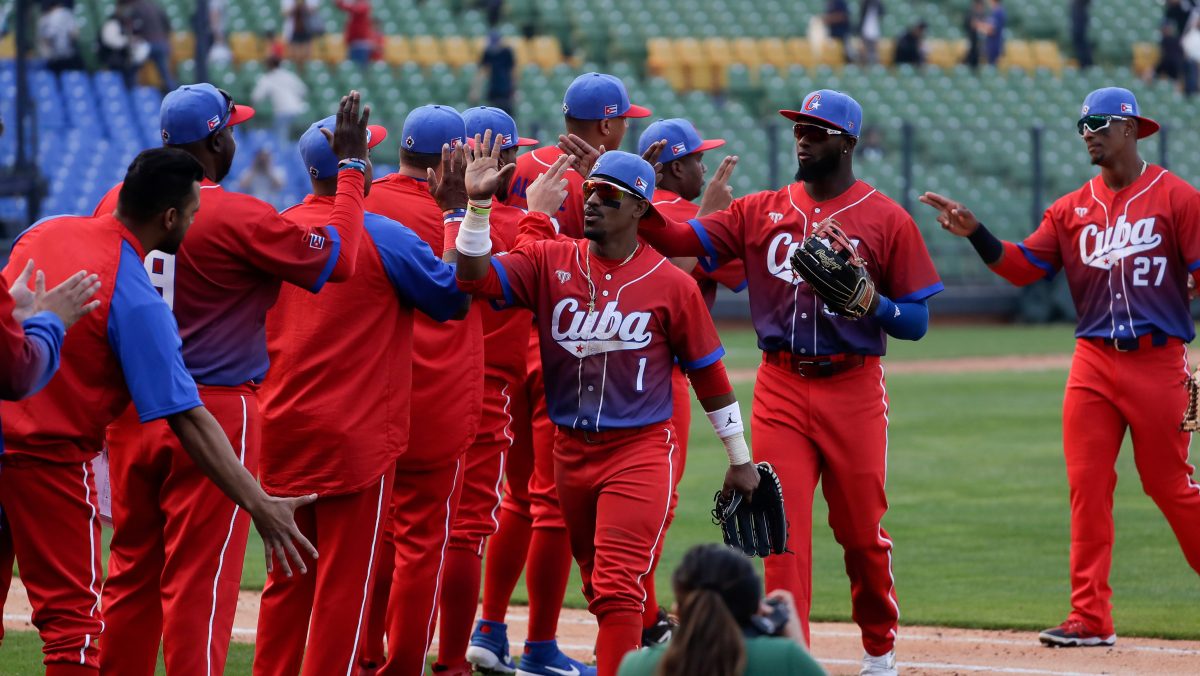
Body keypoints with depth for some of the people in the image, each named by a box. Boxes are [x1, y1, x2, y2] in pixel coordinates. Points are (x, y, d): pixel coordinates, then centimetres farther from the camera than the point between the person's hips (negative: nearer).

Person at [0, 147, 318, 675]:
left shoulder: (47, 231, 1)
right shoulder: (140, 303, -18)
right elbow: (187, 419, -21)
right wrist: (259, 505, -21)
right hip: (47, 454, -7)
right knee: (72, 618, 0)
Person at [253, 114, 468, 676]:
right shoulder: (384, 238, -13)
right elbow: (454, 298, -5)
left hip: (283, 433, 6)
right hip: (355, 437, -6)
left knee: (288, 577, 14)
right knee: (345, 581, 0)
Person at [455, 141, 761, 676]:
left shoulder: (671, 284, -5)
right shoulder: (550, 261, 2)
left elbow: (708, 374, 2)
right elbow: (476, 277, -12)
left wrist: (739, 460, 7)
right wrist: (479, 204, -26)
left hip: (641, 451, -4)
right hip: (571, 449, 4)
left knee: (616, 586, -14)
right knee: (598, 585, 15)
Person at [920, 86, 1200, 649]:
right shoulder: (1072, 208, 12)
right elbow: (1023, 266, 8)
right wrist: (975, 233, -8)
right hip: (1092, 362, 4)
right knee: (1087, 486, -1)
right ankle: (1090, 619, 1)